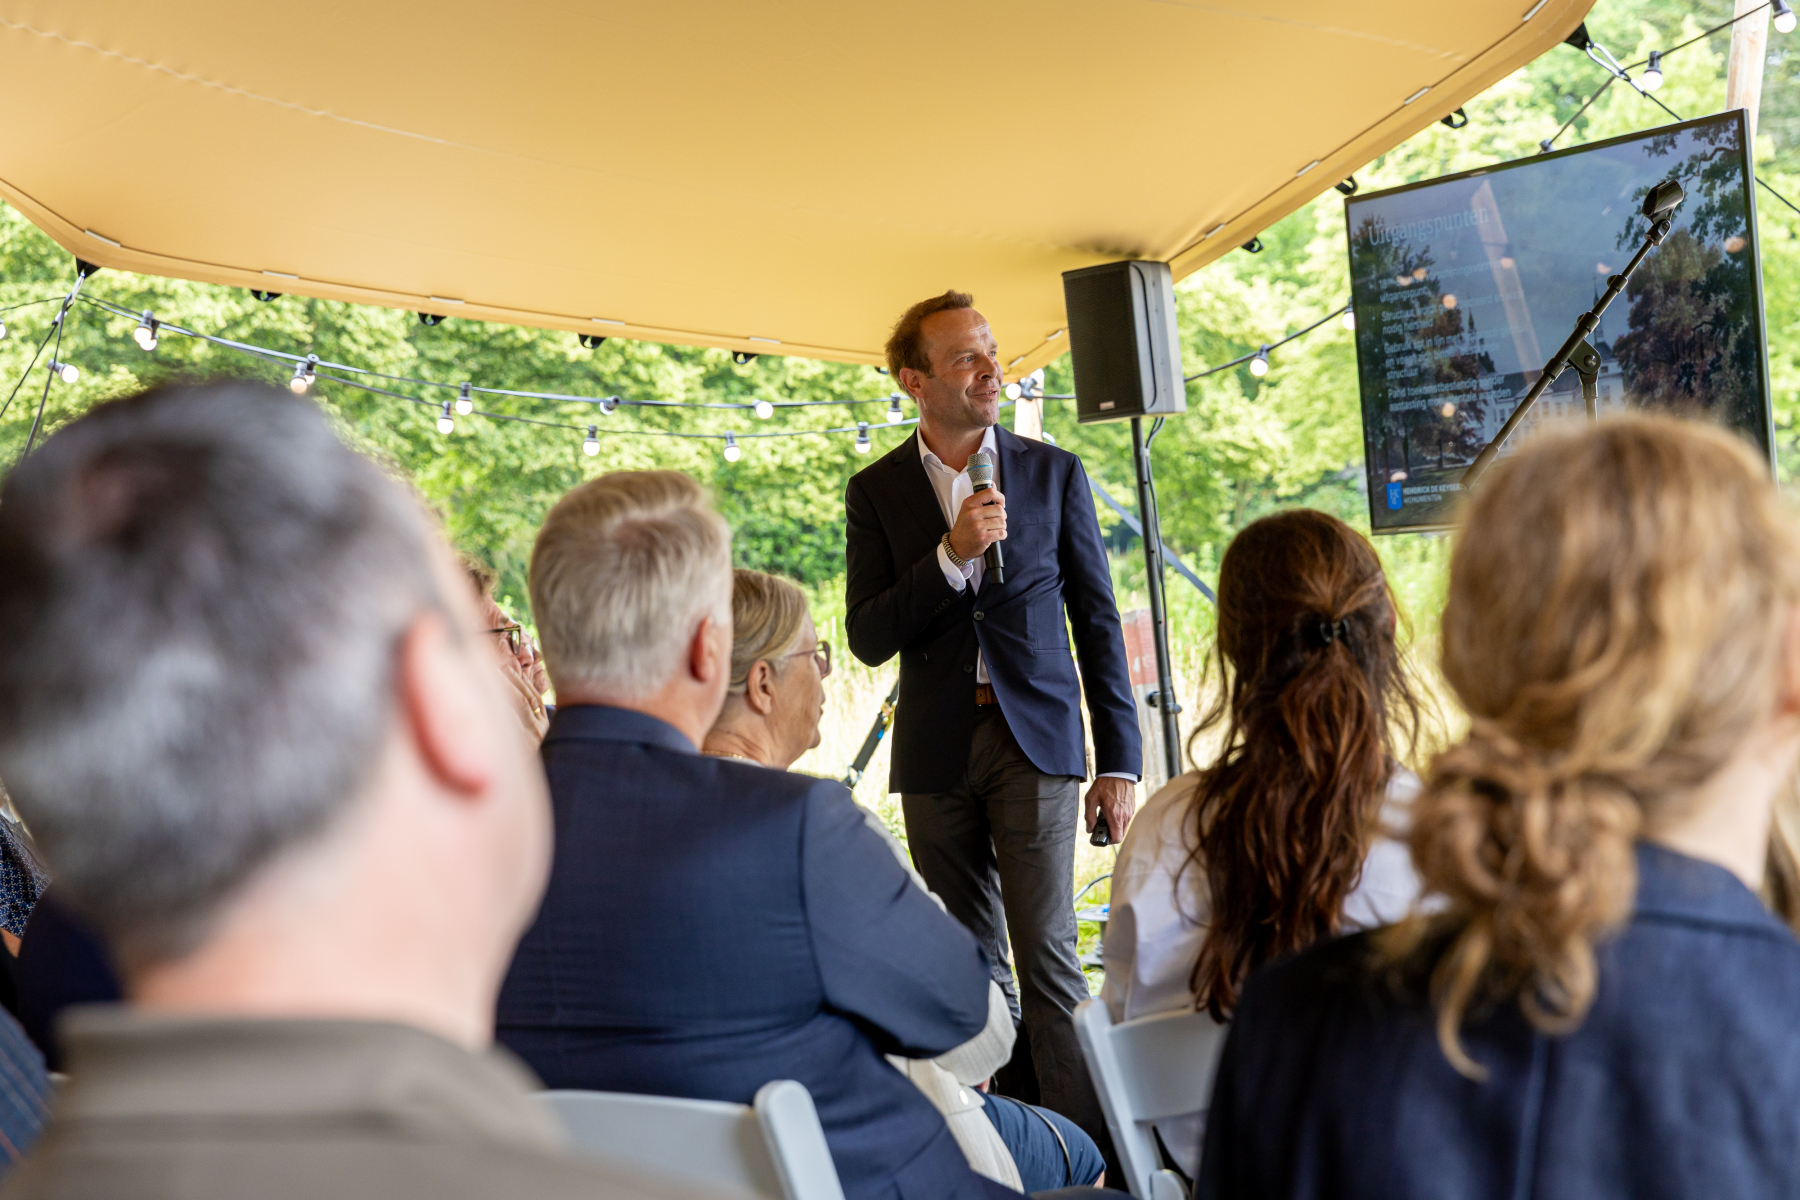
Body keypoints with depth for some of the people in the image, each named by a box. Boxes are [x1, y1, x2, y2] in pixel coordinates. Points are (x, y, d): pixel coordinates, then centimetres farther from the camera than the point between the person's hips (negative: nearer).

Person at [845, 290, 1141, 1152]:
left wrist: (1120, 760, 0)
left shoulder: (1053, 474, 4)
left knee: (1047, 955, -10)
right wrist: (951, 554, -17)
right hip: (936, 751, 2)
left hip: (1034, 738, -1)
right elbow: (868, 639, -4)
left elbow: (1097, 622, 5)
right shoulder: (877, 491, 4)